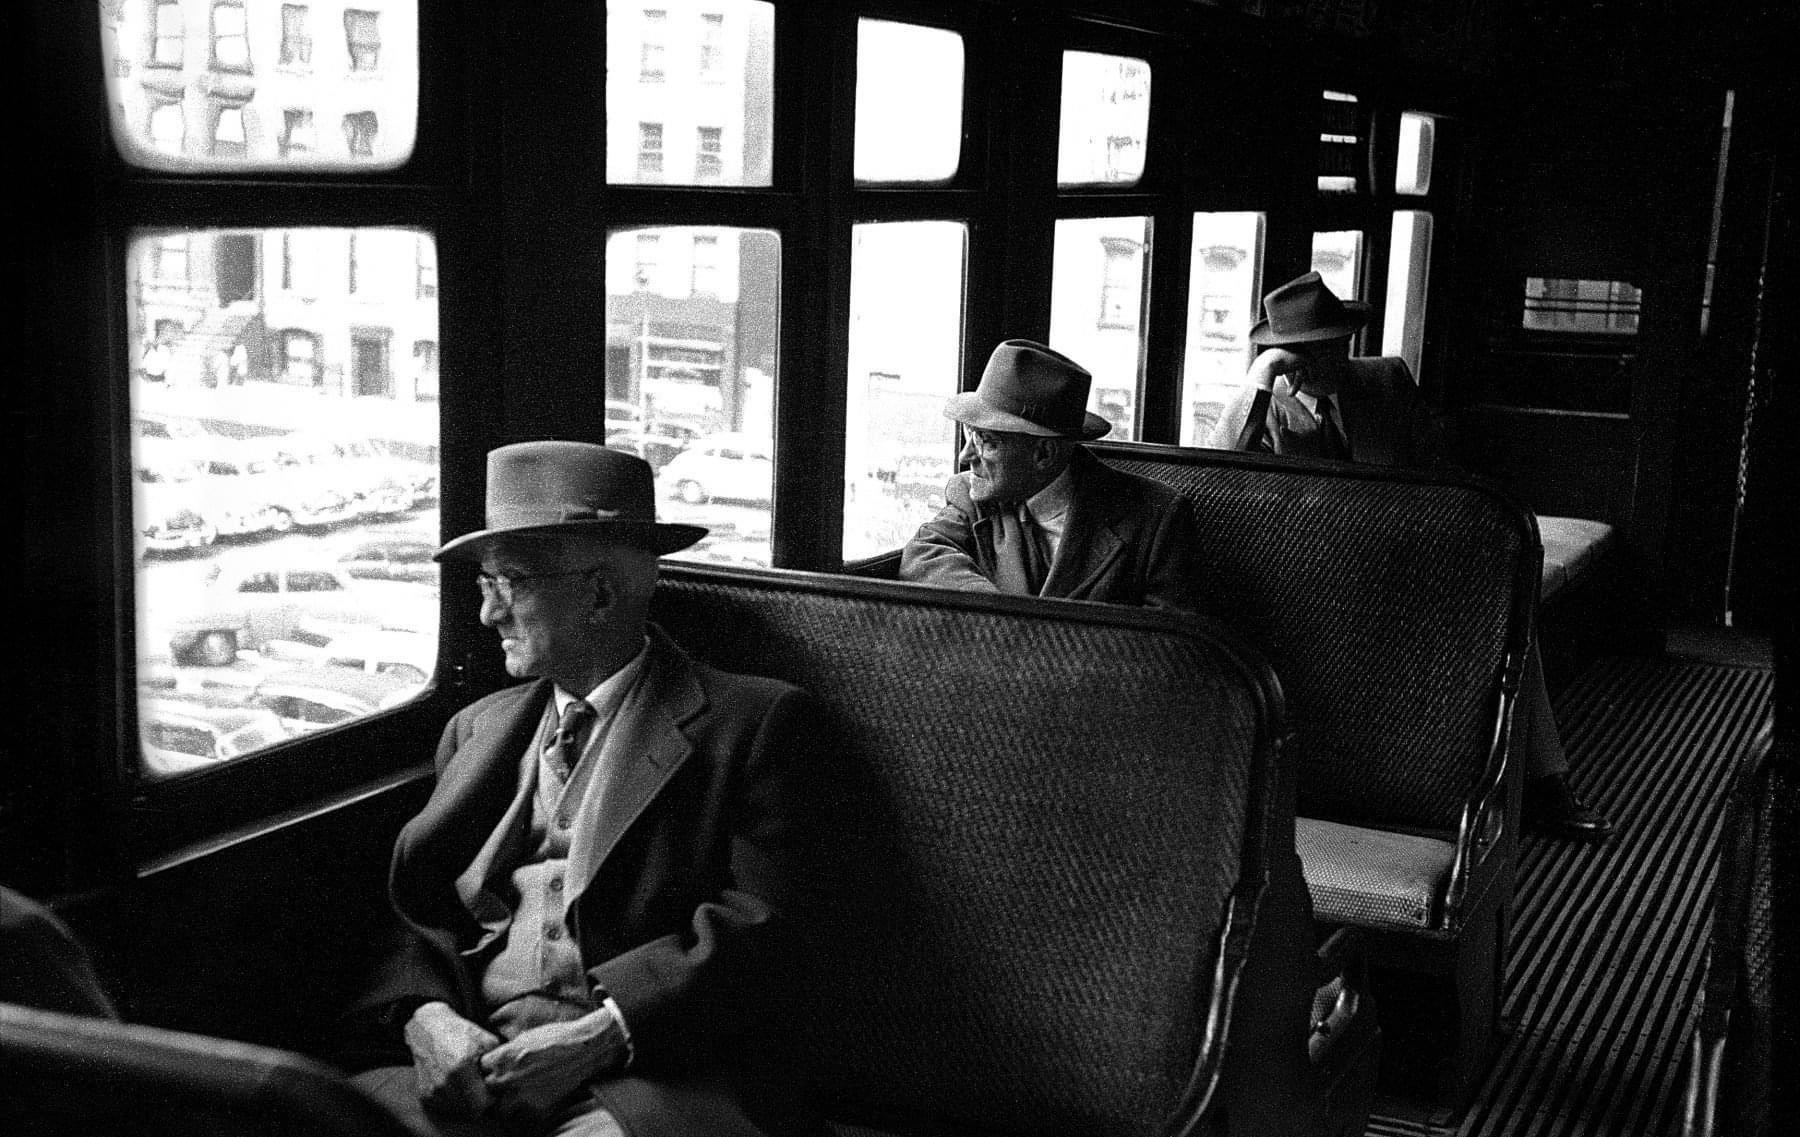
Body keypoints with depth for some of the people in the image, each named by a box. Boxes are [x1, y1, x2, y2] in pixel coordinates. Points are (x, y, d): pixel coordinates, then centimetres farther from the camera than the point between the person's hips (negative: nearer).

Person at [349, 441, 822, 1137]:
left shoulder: (751, 721, 6)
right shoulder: (478, 729, 22)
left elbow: (755, 922, -3)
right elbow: (413, 904, 16)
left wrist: (601, 1035, -14)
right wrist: (428, 1016, -6)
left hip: (638, 1074, -4)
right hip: (471, 1068, 4)